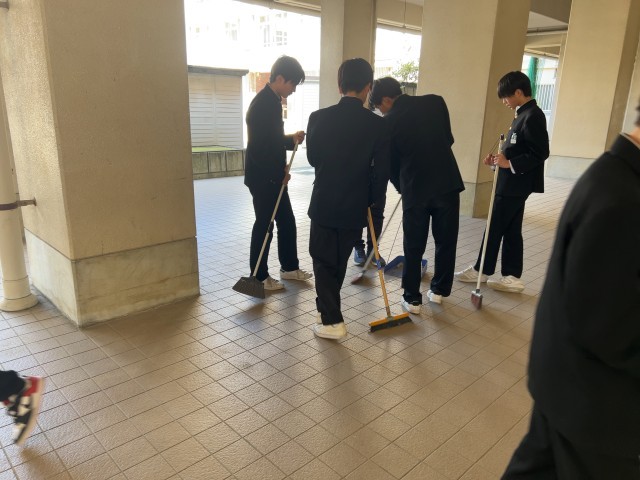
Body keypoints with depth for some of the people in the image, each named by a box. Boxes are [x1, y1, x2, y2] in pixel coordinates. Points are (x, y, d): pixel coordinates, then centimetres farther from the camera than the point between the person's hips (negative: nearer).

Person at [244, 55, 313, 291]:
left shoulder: (272, 101, 11)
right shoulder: (262, 104, -19)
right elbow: (259, 148, -23)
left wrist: (291, 139, 4)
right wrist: (279, 174, -15)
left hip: (273, 176, 9)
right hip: (262, 177, -9)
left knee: (287, 222, 15)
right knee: (264, 225, 1)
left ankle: (289, 267, 29)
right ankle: (259, 276, 16)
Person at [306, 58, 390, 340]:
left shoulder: (319, 117, -9)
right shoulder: (377, 124, -9)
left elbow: (313, 159, 4)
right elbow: (381, 171, -5)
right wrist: (371, 200, 11)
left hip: (324, 203, -1)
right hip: (355, 207, 1)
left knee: (323, 261, 10)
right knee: (339, 261, 17)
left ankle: (332, 321, 7)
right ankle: (327, 308, 32)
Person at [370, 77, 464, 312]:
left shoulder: (388, 122, -3)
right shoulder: (436, 102, 4)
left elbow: (391, 163, 5)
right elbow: (448, 138, 12)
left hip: (415, 189, -2)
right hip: (447, 182, 3)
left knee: (413, 248, 10)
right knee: (446, 241, 16)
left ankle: (412, 299, 18)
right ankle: (438, 290, 29)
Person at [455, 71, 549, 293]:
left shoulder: (533, 116, -16)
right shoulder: (523, 114, 14)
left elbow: (540, 153, -21)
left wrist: (509, 164, -23)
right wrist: (500, 158, 5)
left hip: (515, 184, -10)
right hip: (512, 183, 10)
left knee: (495, 228, 2)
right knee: (510, 230, 12)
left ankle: (481, 271, 17)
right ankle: (511, 277, 19)